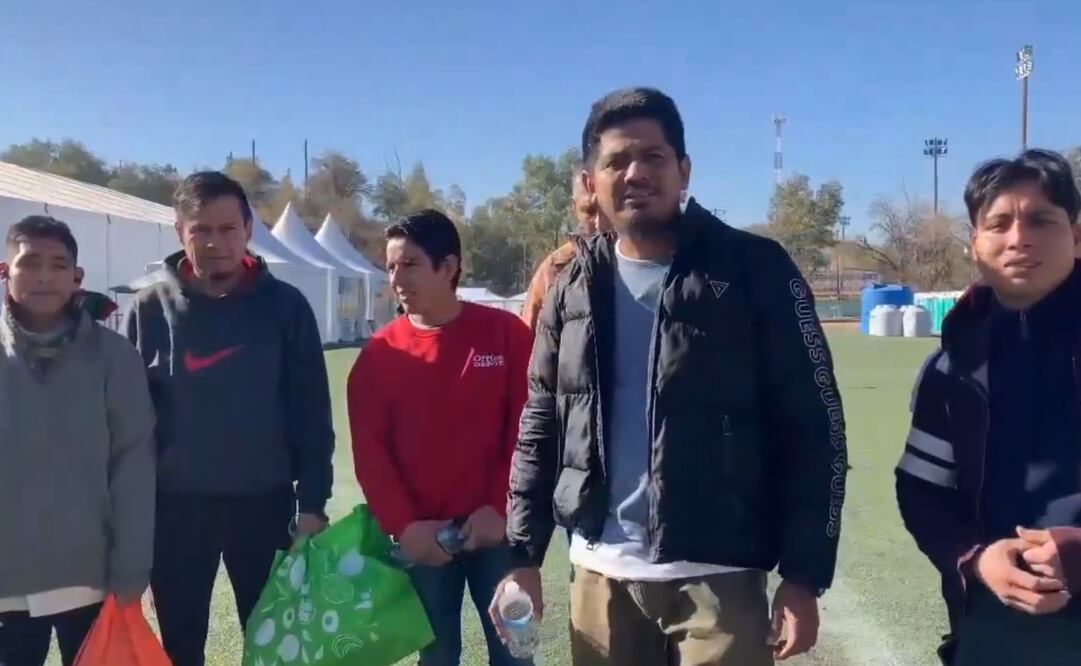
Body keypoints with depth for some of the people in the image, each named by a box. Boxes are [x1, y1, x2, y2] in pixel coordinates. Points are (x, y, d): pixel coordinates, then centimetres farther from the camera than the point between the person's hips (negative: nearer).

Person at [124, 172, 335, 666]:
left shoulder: (285, 307, -3)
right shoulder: (151, 308, 0)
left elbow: (312, 414, -3)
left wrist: (312, 502, -6)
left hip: (265, 504, -1)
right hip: (173, 507, 1)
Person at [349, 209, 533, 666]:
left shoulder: (507, 333, -3)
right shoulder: (380, 353, 1)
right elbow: (369, 451, -1)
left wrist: (500, 508, -11)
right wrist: (402, 525, -10)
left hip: (495, 526, -1)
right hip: (421, 535, 1)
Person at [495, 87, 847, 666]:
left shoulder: (754, 269, -6)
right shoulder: (574, 288, 6)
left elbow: (812, 428, -6)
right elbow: (540, 428, 11)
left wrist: (803, 575, -9)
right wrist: (523, 554, 6)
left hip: (717, 576, -3)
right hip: (601, 574, 4)